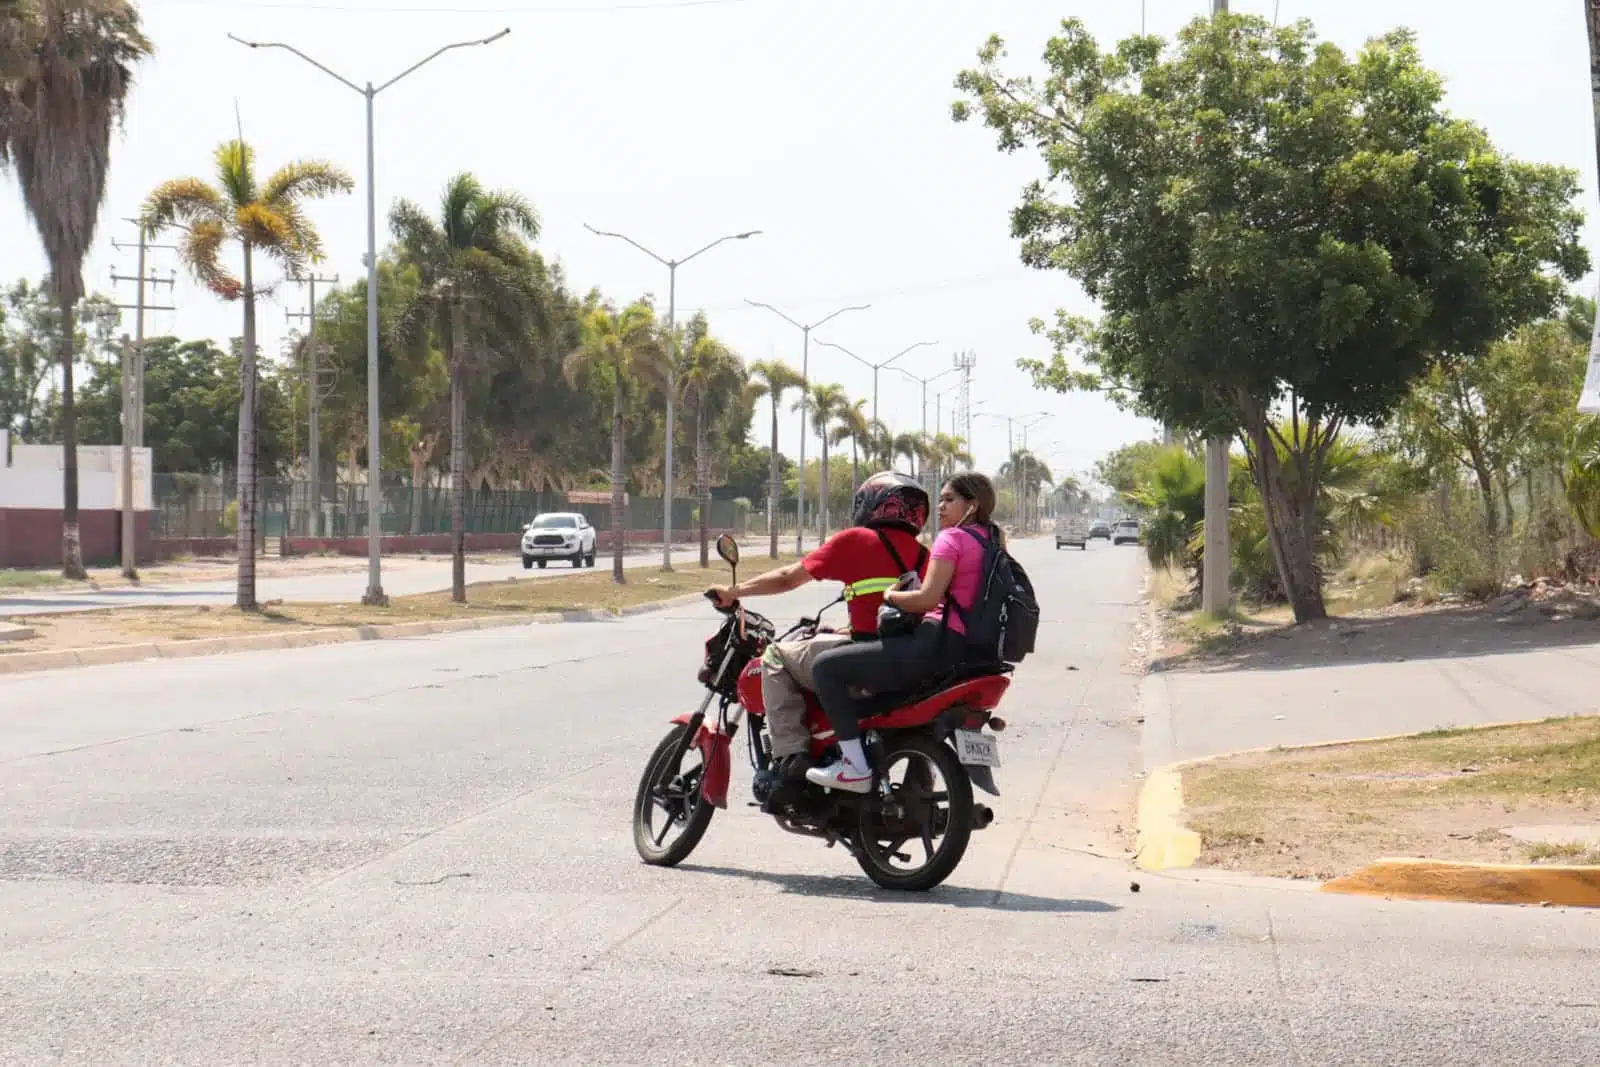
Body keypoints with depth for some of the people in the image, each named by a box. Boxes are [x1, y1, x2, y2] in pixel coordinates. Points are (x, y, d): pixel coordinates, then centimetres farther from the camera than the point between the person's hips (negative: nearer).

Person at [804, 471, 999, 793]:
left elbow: (928, 598, -19)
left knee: (827, 666, -11)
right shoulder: (991, 537, 16)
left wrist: (889, 596, -3)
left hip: (937, 643, -10)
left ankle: (855, 767, -16)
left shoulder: (952, 538, -9)